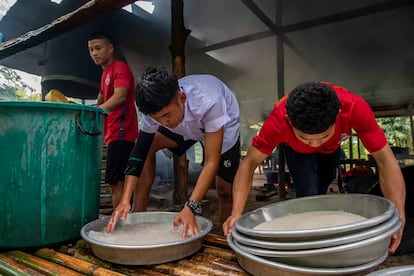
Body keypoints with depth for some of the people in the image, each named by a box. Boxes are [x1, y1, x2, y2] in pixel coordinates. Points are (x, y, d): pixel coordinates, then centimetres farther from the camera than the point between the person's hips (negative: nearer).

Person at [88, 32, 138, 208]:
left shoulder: (120, 68, -6)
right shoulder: (105, 73, 23)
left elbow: (120, 96, -23)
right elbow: (100, 103, 26)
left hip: (120, 133, -10)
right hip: (113, 133, 10)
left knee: (115, 182, -12)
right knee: (117, 182, 12)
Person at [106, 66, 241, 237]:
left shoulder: (209, 102, -44)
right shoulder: (154, 108, -30)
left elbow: (212, 162, -43)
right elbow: (139, 152, -26)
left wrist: (191, 207, -50)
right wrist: (125, 200, -35)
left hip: (222, 127, -3)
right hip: (186, 128, 4)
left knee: (225, 191, -10)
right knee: (147, 145, -17)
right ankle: (137, 216, -7)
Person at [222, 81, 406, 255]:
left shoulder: (355, 108, -44)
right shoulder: (278, 121, -44)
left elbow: (385, 159, -37)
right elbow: (249, 163, -38)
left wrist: (398, 214, -47)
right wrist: (236, 214, -47)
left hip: (332, 146, 3)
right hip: (297, 149, -2)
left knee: (324, 184, 21)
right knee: (308, 195, -17)